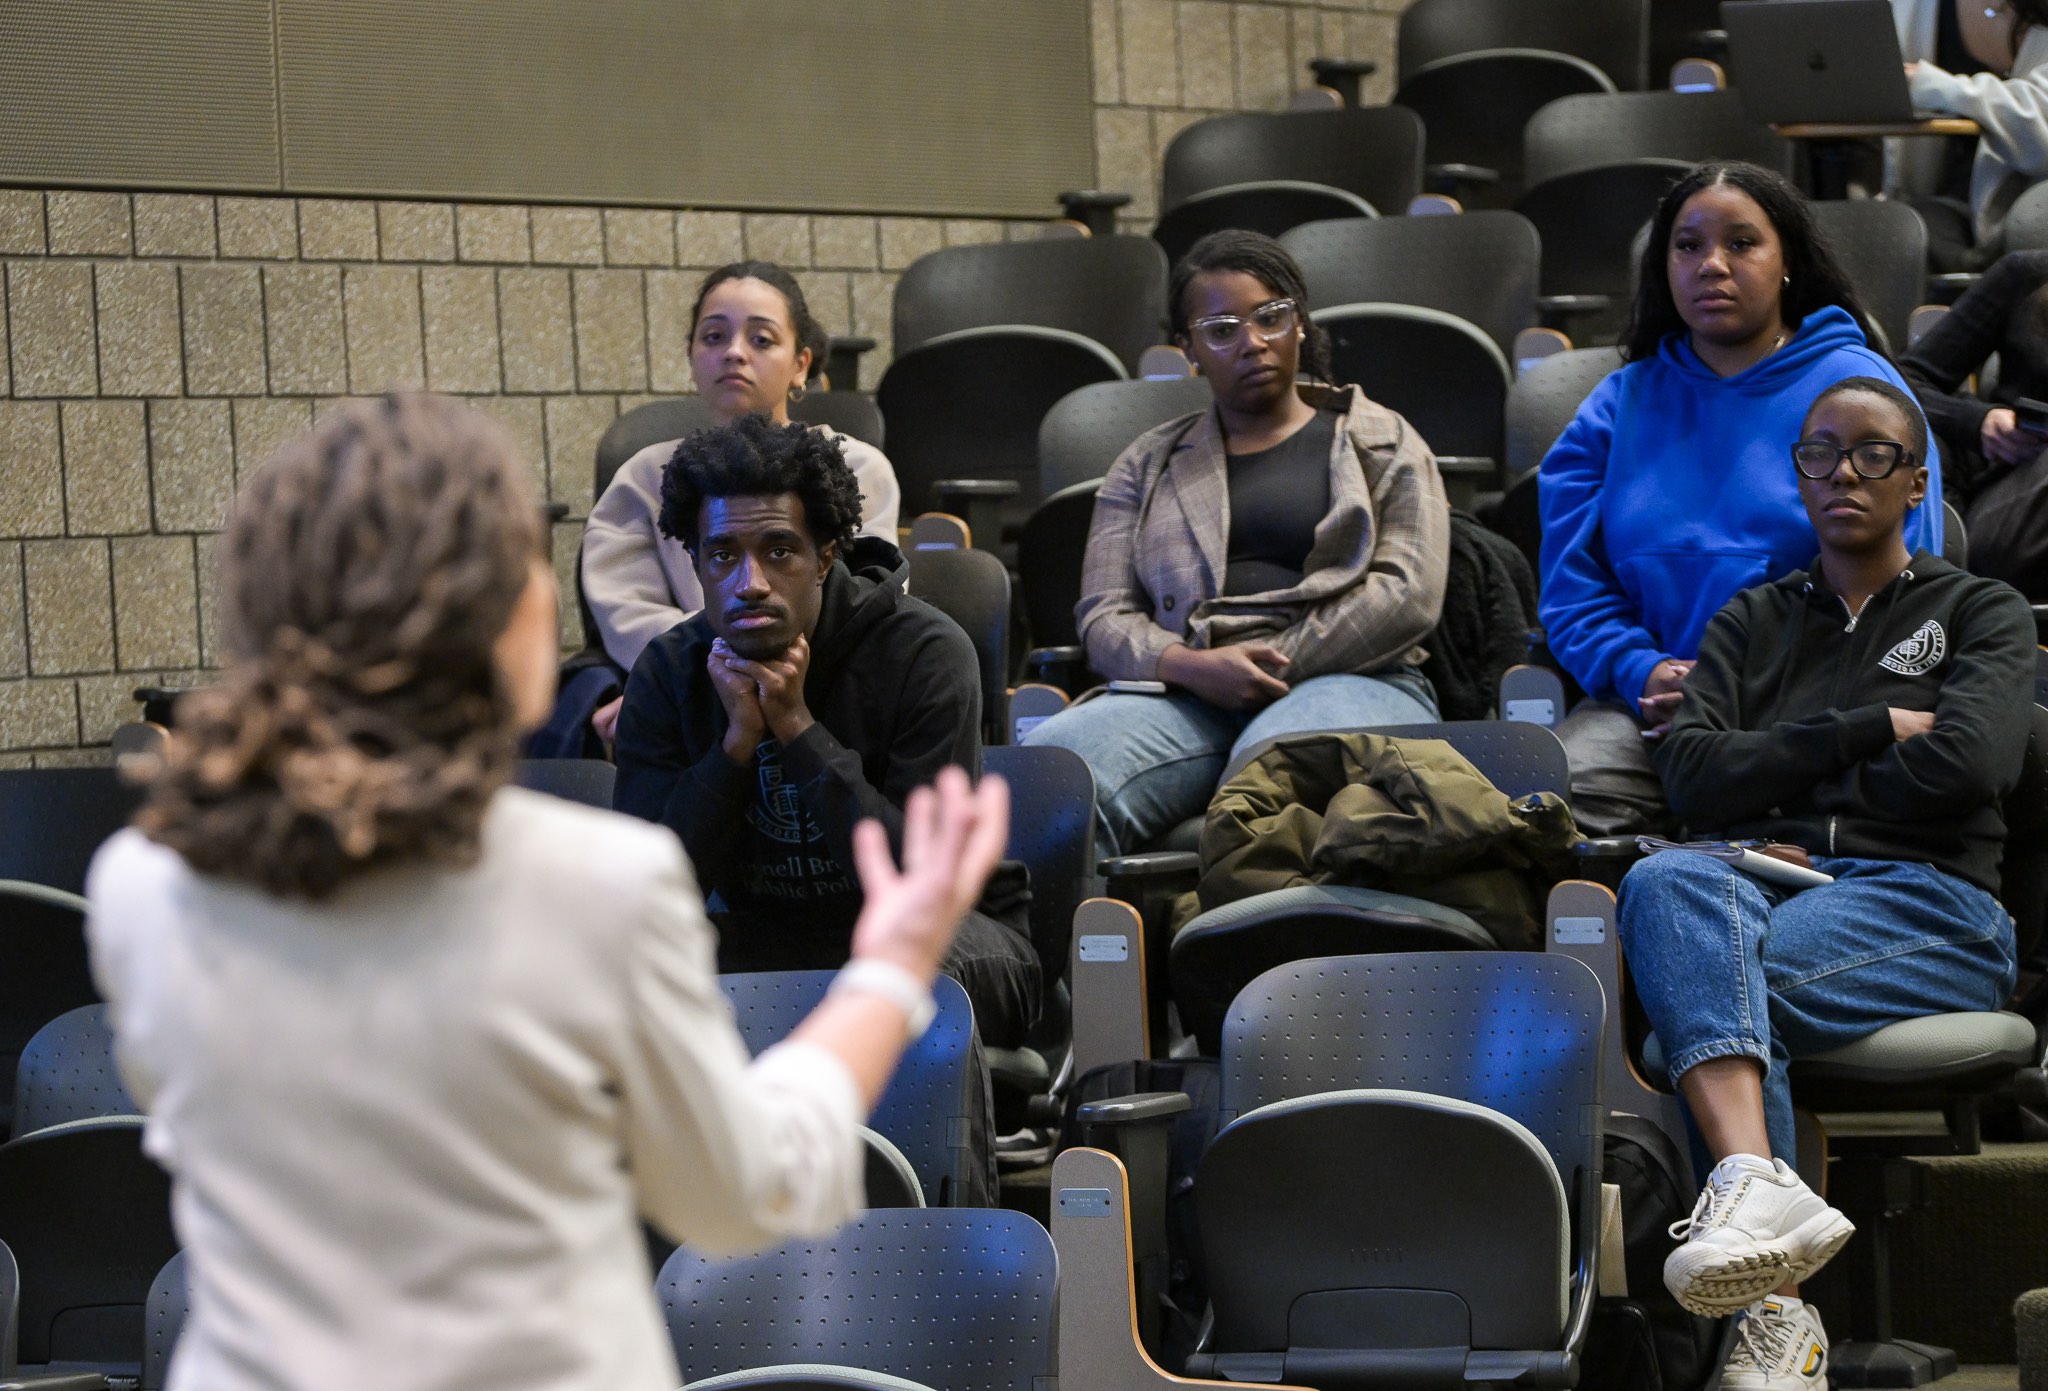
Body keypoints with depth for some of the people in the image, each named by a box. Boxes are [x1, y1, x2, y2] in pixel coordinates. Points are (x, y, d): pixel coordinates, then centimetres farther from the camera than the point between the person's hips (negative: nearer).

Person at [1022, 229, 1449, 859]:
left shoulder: (1380, 441, 19)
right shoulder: (1146, 464, 26)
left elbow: (1409, 595, 4)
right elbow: (1103, 617, 15)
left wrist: (1274, 667, -6)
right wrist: (1191, 665, -9)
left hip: (1345, 674, -2)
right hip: (1186, 689, 2)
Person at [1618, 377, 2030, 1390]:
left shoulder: (1978, 613, 20)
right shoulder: (1753, 620, 28)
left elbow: (1967, 762, -2)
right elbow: (1690, 774, 9)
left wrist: (1779, 776, 4)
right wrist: (1868, 730, 3)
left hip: (1924, 899, -2)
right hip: (1764, 887, 3)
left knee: (1704, 1001, -35)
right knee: (1663, 881, -37)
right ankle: (1759, 1185, -56)